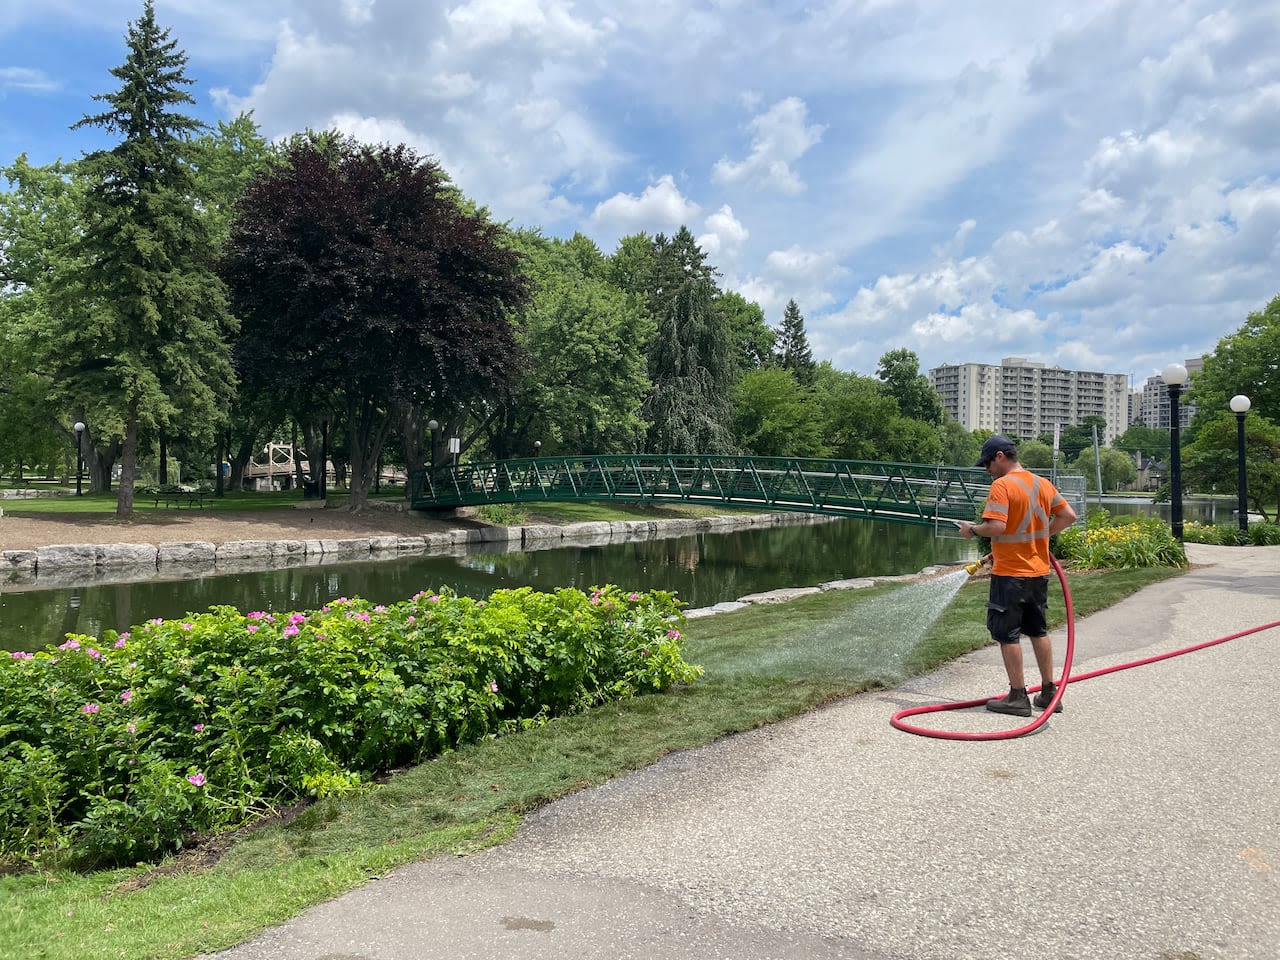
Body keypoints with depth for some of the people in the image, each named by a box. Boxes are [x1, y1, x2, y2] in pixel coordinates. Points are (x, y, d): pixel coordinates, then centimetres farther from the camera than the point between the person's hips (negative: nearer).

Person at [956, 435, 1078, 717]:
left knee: (1007, 633, 3)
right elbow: (1068, 516, 10)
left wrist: (973, 530, -9)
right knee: (1038, 630, 18)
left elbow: (996, 526, -26)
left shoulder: (1002, 486, -16)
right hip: (1040, 570, 8)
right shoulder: (1042, 483, 7)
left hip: (1010, 574, -8)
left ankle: (1018, 696, 6)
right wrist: (1040, 534, 15)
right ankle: (1049, 692, 25)